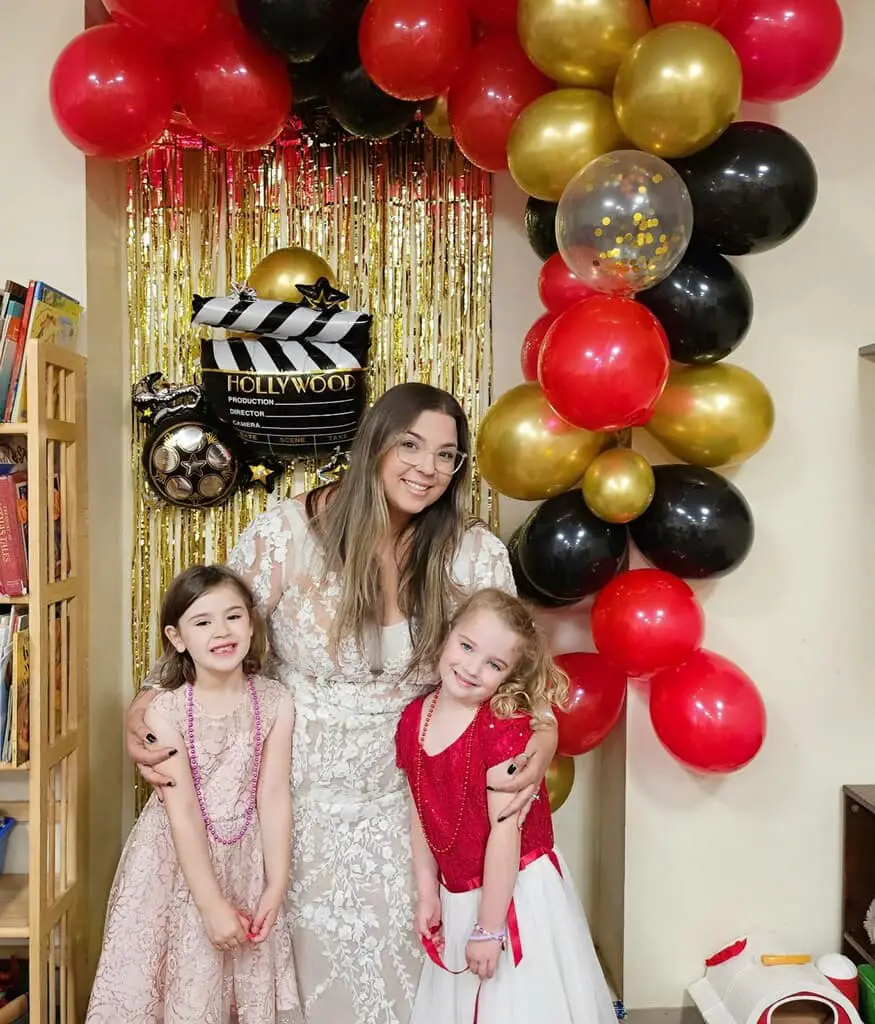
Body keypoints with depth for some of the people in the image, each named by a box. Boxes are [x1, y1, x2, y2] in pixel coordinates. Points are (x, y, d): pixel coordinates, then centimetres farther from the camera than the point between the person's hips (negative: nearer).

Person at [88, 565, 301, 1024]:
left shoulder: (275, 702, -11)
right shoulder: (165, 711, -16)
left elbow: (274, 796, -9)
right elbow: (182, 811, -17)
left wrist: (276, 886, -9)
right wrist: (211, 903, -17)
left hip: (246, 859, 2)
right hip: (178, 858, -1)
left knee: (251, 979, 12)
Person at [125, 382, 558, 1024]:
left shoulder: (475, 555, -8)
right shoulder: (285, 535, -14)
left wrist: (544, 736, -18)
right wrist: (143, 709, -18)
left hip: (404, 796, 2)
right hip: (301, 789, -1)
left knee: (400, 948, 12)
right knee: (314, 950, 12)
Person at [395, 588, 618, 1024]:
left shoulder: (504, 727, -22)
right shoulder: (413, 719, -4)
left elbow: (505, 829, -21)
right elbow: (421, 816, 4)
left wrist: (489, 927, -18)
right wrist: (427, 895, 5)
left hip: (520, 892, -6)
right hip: (458, 897, 6)